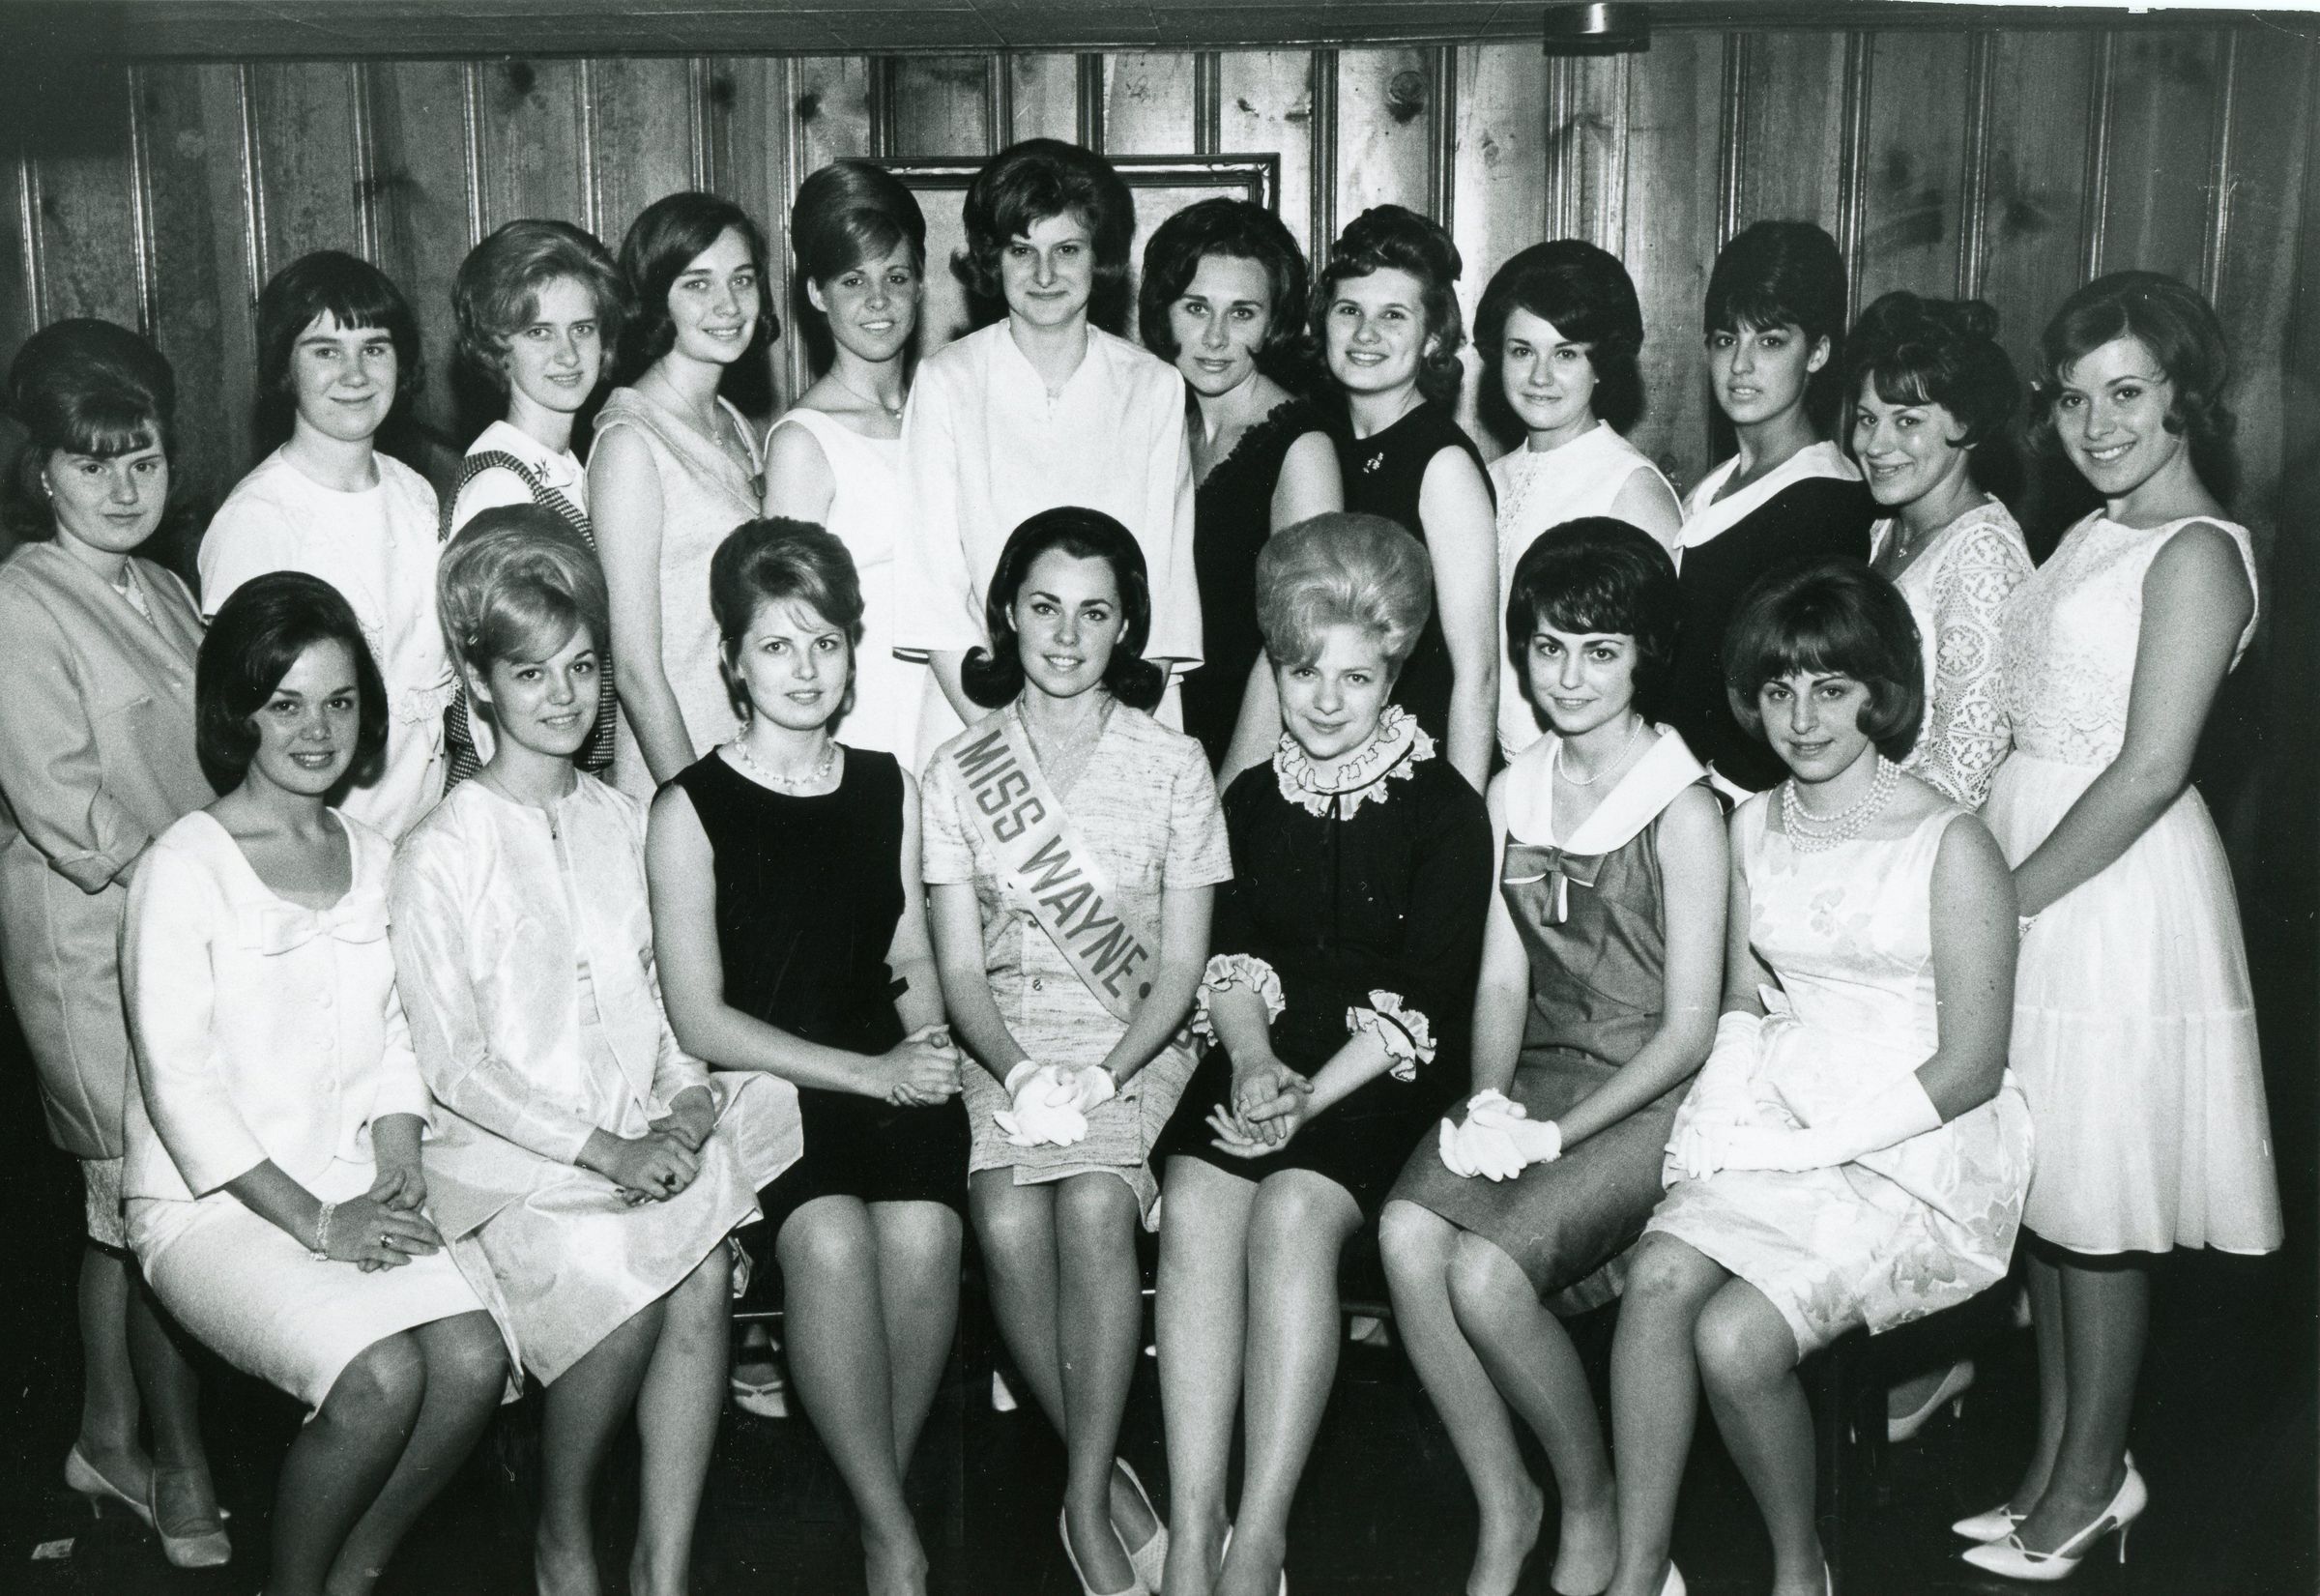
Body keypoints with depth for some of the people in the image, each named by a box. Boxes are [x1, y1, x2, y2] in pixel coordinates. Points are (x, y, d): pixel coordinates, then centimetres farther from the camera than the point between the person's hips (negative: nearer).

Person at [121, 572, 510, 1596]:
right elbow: (179, 1086, -12)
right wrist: (314, 1222, -14)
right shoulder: (185, 868, -8)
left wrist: (398, 1175, -5)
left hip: (350, 1188, 5)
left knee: (474, 1357, -20)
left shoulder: (374, 859, 11)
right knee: (382, 1376, -26)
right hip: (212, 1204, -5)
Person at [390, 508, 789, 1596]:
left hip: (643, 1128, 5)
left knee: (704, 1269, -23)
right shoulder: (442, 852, -5)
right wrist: (606, 1152, -15)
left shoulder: (619, 819, 12)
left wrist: (687, 1097, -4)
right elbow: (453, 1065, -9)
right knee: (623, 1284, -27)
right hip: (508, 1151, -4)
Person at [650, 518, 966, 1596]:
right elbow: (701, 1022, -5)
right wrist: (867, 1073, -13)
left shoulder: (887, 786, 14)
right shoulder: (691, 809, 0)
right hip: (758, 1083, -3)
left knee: (923, 1229, -28)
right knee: (831, 1235, -32)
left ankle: (879, 1495, -3)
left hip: (889, 1073, 3)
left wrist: (928, 1044, -4)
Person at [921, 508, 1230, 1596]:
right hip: (1006, 1046, 1)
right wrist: (1019, 1070, -15)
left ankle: (1085, 1504, -16)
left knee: (1092, 1204, -30)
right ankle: (1111, 1482, -8)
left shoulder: (1173, 765, 4)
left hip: (1139, 1046, -1)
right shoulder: (958, 771, 7)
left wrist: (1102, 1074, -14)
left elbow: (1181, 965, 2)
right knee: (1007, 1221, -27)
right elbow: (961, 968, 3)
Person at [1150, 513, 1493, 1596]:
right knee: (1196, 1205, -26)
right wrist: (1253, 1060, -12)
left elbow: (1422, 999, -6)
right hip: (1263, 1061, 4)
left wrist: (1314, 1096, -17)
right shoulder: (1252, 799, 16)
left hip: (1384, 1080, -3)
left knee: (1292, 1213, -30)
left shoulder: (1444, 810, 1)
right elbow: (1230, 955, 9)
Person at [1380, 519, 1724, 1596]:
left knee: (1487, 1272, -27)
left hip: (1645, 1102, -5)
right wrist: (1488, 1105, -8)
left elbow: (1689, 1028, -9)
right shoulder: (1514, 792, 12)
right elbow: (1501, 980, 11)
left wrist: (1556, 1136, -15)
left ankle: (1591, 1505, 2)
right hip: (1531, 1078, 5)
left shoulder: (1681, 808, -7)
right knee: (1408, 1232, -24)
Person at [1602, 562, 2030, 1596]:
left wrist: (1804, 1145, -14)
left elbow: (1969, 1068, -10)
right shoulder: (1754, 826, 10)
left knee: (1735, 1339, -24)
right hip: (1776, 1122, 5)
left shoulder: (1950, 847, -10)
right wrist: (1723, 1122, -1)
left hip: (1918, 1150, -5)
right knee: (1658, 1277, -24)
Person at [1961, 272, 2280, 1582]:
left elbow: (2149, 772, -18)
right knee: (2044, 1195, 14)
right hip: (2036, 868, 8)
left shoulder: (2198, 553, -12)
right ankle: (2057, 1461, 28)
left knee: (2095, 1209, 3)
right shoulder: (2098, 532, 13)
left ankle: (2092, 1480, 20)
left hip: (2117, 890, -8)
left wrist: (2004, 900, -15)